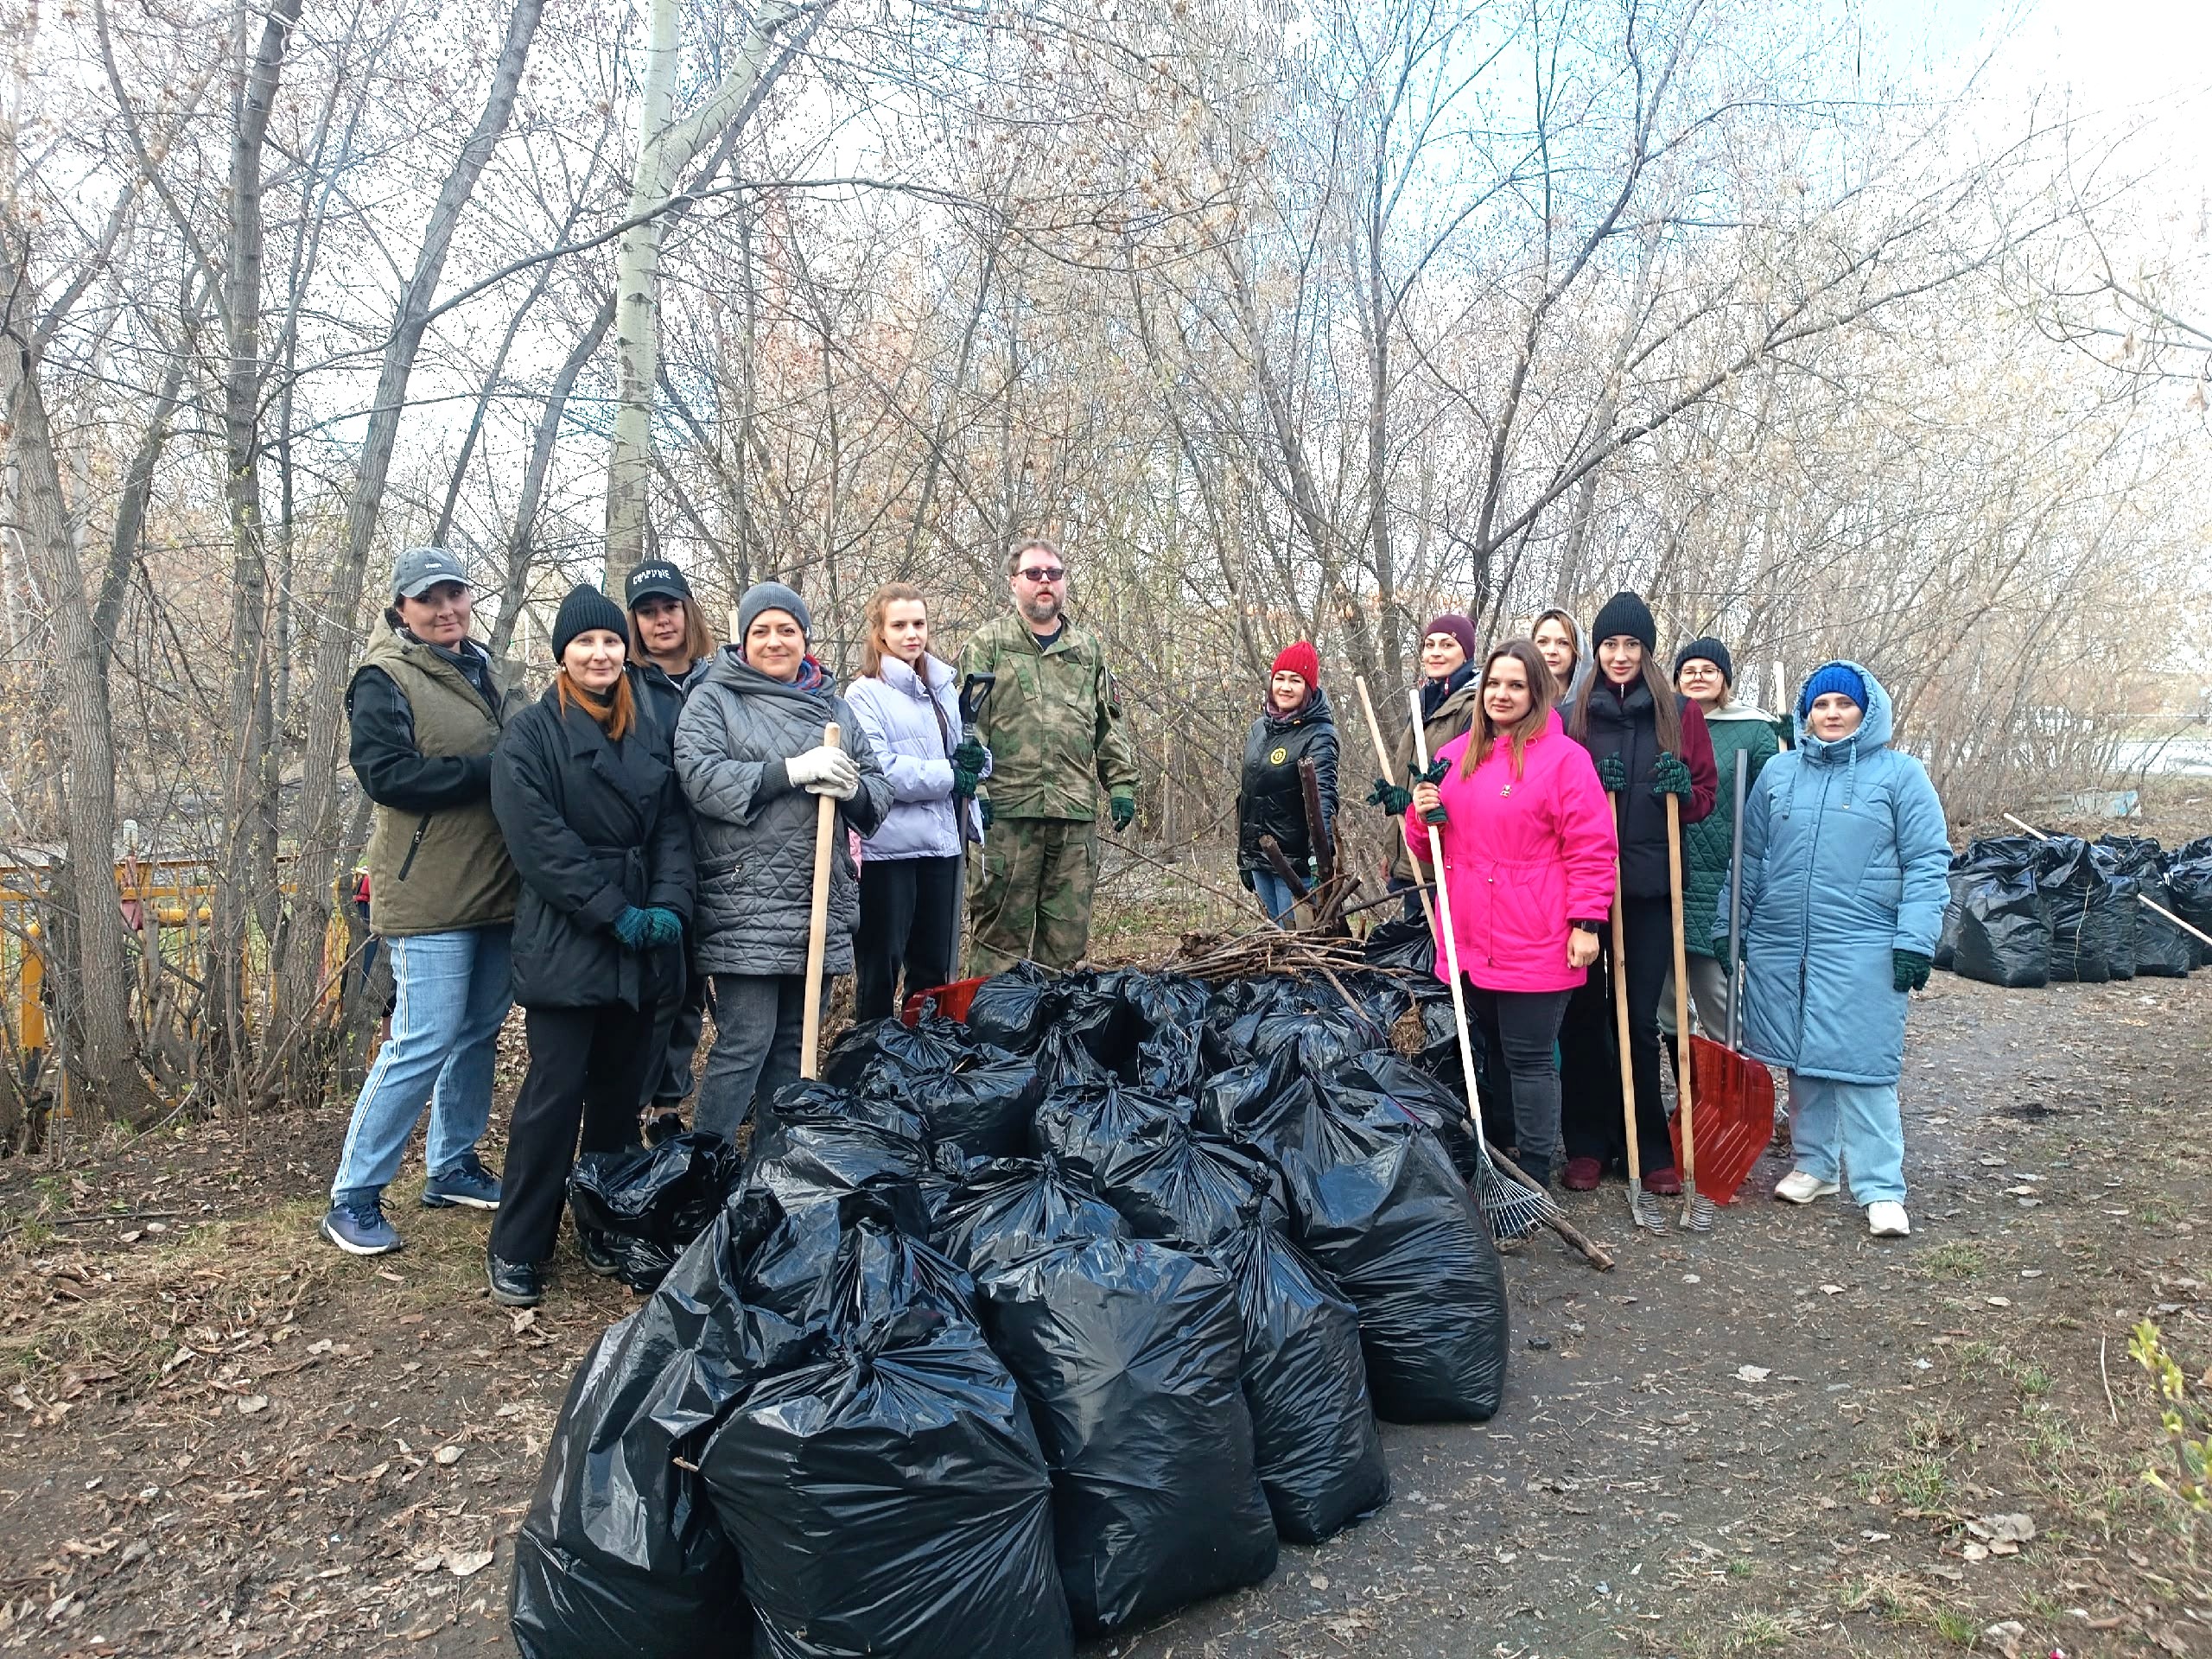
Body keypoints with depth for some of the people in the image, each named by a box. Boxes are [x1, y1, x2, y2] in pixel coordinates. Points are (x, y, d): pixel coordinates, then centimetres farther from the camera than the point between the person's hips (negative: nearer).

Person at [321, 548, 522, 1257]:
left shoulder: (486, 672, 17)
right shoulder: (385, 679, -6)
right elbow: (385, 773, -17)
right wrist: (487, 770, -20)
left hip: (497, 886, 8)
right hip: (430, 895, -7)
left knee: (478, 1032, 13)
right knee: (424, 1043, -7)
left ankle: (452, 1167, 28)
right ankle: (352, 1197, 6)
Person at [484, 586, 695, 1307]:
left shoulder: (649, 733, 14)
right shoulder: (530, 734, -2)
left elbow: (673, 826, 8)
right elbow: (539, 839, -12)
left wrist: (668, 904, -8)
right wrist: (612, 911, -16)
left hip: (642, 947, 5)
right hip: (564, 943, -5)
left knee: (622, 1088, 11)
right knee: (556, 1091, -4)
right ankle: (515, 1249, 9)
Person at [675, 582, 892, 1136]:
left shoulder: (833, 706, 17)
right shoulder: (713, 699, 3)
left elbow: (878, 788, 13)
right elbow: (700, 776, -13)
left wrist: (852, 787, -11)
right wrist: (791, 770, -19)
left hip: (821, 905, 6)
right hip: (745, 907, -5)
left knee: (795, 1040, 13)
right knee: (745, 1043, -7)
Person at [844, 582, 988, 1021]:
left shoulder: (943, 688, 13)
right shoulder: (865, 694, -7)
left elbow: (961, 754, 19)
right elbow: (878, 771, -19)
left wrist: (976, 759, -5)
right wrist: (949, 775, -13)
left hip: (942, 842, 6)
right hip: (888, 848, -6)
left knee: (934, 968, 15)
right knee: (880, 970, 3)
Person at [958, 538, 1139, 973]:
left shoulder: (1089, 649, 20)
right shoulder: (988, 643, 6)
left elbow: (1110, 724, 21)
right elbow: (969, 718, -2)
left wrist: (1121, 784, 12)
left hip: (1077, 812, 4)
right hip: (1007, 807, -4)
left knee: (1068, 933, 7)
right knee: (1001, 928, -2)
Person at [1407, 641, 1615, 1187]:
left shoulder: (1563, 756, -6)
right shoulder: (1455, 755, 12)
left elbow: (1591, 847, -8)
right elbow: (1433, 842, 21)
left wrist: (1586, 923, -13)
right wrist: (1423, 815, 0)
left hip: (1535, 944, -6)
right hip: (1469, 938, 6)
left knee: (1529, 1059, 1)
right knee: (1485, 1053, 16)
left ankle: (1534, 1177, 14)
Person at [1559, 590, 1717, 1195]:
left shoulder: (1680, 712, 6)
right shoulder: (1573, 713, 6)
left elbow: (1705, 797, 11)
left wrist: (1682, 791, -11)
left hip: (1651, 886, 0)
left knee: (1642, 1019, 4)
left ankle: (1651, 1150, 16)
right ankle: (1588, 1145, 15)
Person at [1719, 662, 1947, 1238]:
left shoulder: (1900, 773, 2)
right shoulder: (1778, 773, 11)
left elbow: (1928, 864, -3)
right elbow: (1749, 859, 15)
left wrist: (1914, 941, -10)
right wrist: (1726, 925, 12)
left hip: (1860, 949, -4)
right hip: (1778, 946, 4)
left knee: (1862, 1067, -6)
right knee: (1803, 1061, 12)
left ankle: (1881, 1189, 2)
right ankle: (1814, 1165, 25)